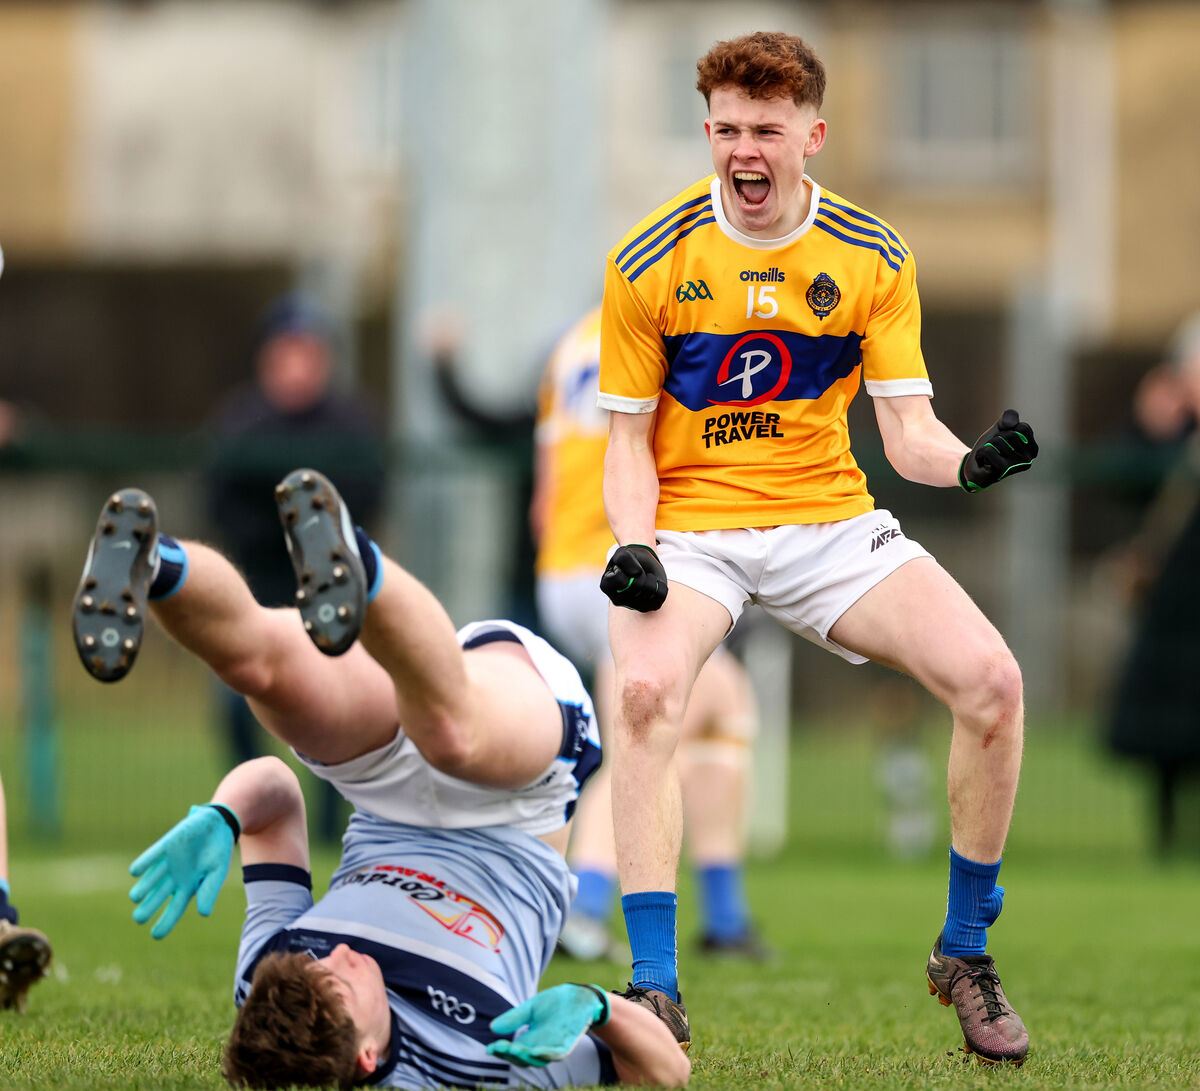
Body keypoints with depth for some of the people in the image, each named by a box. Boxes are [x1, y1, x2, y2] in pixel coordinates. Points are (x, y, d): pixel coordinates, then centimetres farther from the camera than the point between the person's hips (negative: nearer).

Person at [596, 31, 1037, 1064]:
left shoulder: (872, 257, -1)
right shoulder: (650, 261, -6)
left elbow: (909, 434, -4)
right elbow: (628, 442, 0)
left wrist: (969, 462, -26)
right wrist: (634, 550, -19)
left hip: (830, 522, 2)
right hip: (691, 526, -2)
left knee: (992, 679, -19)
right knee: (646, 689, -34)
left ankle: (965, 954, 1)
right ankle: (654, 988, -29)